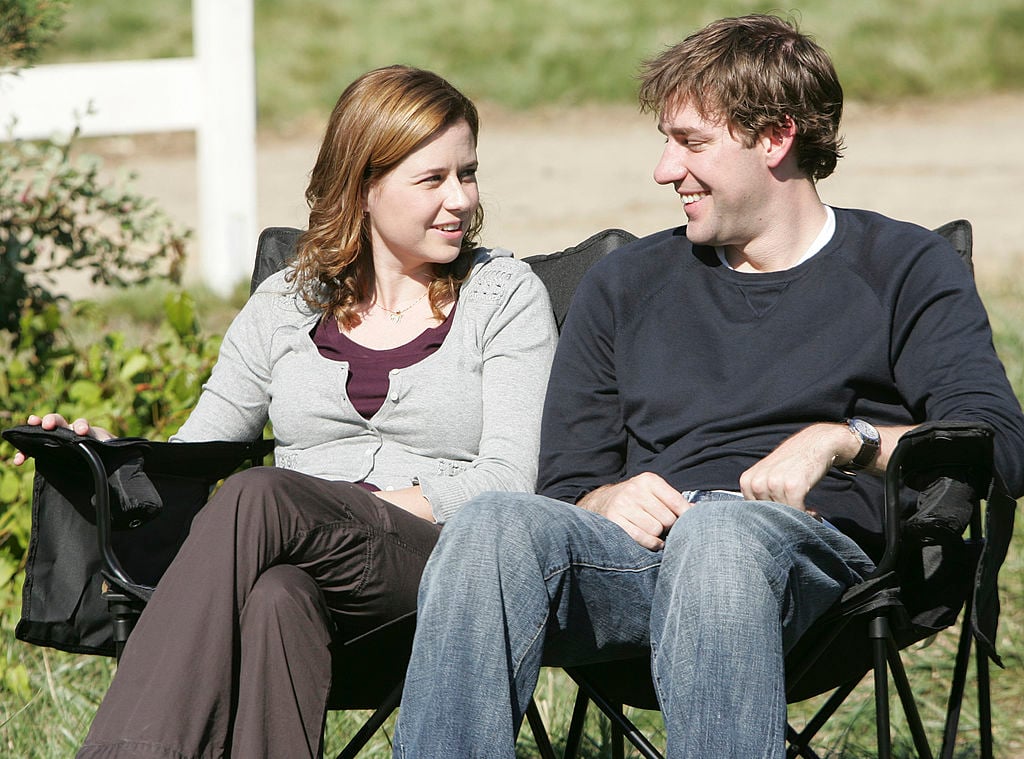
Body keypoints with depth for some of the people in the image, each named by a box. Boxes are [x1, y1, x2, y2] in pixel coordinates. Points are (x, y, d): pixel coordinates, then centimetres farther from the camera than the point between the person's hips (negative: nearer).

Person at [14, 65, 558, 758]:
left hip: (444, 558, -2)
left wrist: (378, 510, -14)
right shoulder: (287, 303, 20)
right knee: (276, 596, -39)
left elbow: (508, 477, 0)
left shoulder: (505, 294, 11)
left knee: (258, 497, -34)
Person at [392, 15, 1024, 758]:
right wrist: (611, 501, -2)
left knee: (717, 529, -40)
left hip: (811, 550, -3)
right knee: (496, 524, -31)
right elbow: (566, 488, 22)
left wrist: (843, 440, -13)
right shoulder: (624, 285, 28)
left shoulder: (905, 270, 17)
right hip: (641, 551, 3)